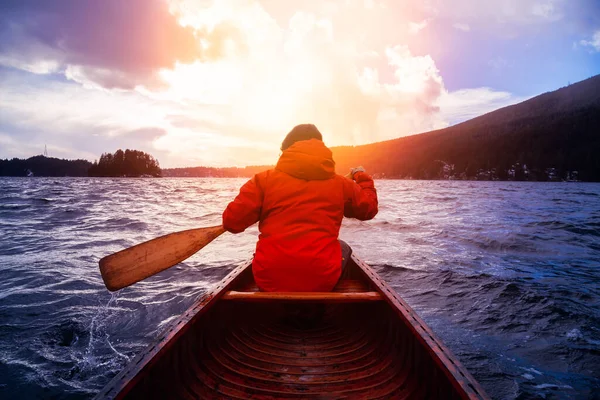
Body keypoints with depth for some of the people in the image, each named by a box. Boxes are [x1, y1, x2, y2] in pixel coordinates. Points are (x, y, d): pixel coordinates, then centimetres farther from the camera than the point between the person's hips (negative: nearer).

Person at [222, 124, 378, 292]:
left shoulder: (265, 179, -1)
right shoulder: (340, 183, 4)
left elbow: (231, 222, -5)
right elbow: (369, 208, 20)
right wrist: (362, 177, 37)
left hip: (269, 280, 1)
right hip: (322, 281, 0)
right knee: (344, 248, 31)